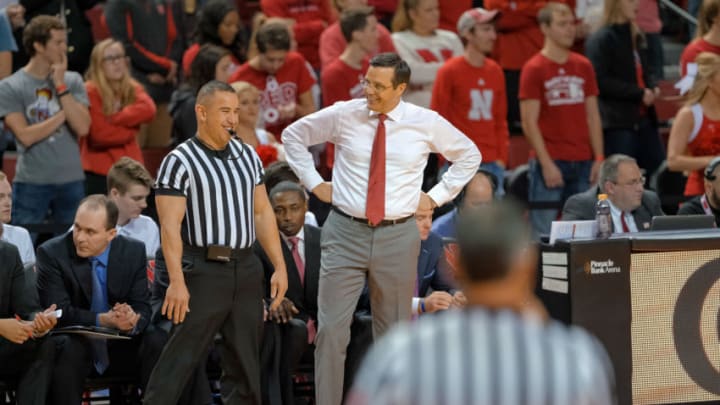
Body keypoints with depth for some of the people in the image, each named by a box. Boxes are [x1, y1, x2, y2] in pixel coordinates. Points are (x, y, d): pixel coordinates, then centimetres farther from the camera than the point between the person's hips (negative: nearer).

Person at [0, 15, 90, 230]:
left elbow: (82, 127, -8)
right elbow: (26, 136, -13)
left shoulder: (72, 81, 4)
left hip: (71, 181, 3)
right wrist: (63, 114, -7)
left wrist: (61, 86, -9)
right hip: (31, 183, -3)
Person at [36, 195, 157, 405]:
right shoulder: (52, 253, -10)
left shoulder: (134, 251, -2)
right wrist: (102, 320, -32)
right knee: (65, 360, -36)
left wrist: (132, 321, -29)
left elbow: (143, 307, -3)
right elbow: (59, 312, -16)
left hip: (121, 346, 3)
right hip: (74, 343, -2)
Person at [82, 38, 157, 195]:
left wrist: (114, 118, -16)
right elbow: (99, 134, -17)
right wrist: (130, 129, -5)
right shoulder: (90, 92, -8)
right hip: (98, 173, -5)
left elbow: (148, 110, -11)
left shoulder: (132, 88, 11)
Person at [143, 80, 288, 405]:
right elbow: (170, 225, -14)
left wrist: (279, 266, 9)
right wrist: (177, 281, -22)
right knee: (181, 357, -7)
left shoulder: (247, 156, 12)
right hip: (204, 270, -6)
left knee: (246, 360, 10)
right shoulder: (179, 162, -8)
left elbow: (262, 213, 15)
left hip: (246, 269, 6)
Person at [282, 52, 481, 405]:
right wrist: (315, 183, 7)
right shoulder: (343, 115, -2)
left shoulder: (426, 123, 0)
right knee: (331, 329, -7)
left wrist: (437, 196, 8)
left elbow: (469, 155, 15)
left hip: (397, 236, 1)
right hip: (345, 233, -1)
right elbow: (294, 135, 14)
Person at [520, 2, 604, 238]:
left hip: (583, 163, 5)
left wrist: (599, 158, 5)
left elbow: (592, 116, 14)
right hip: (551, 163, -5)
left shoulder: (583, 66, 12)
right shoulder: (534, 69, -3)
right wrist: (547, 164, -13)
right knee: (544, 235, -4)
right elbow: (529, 122, -6)